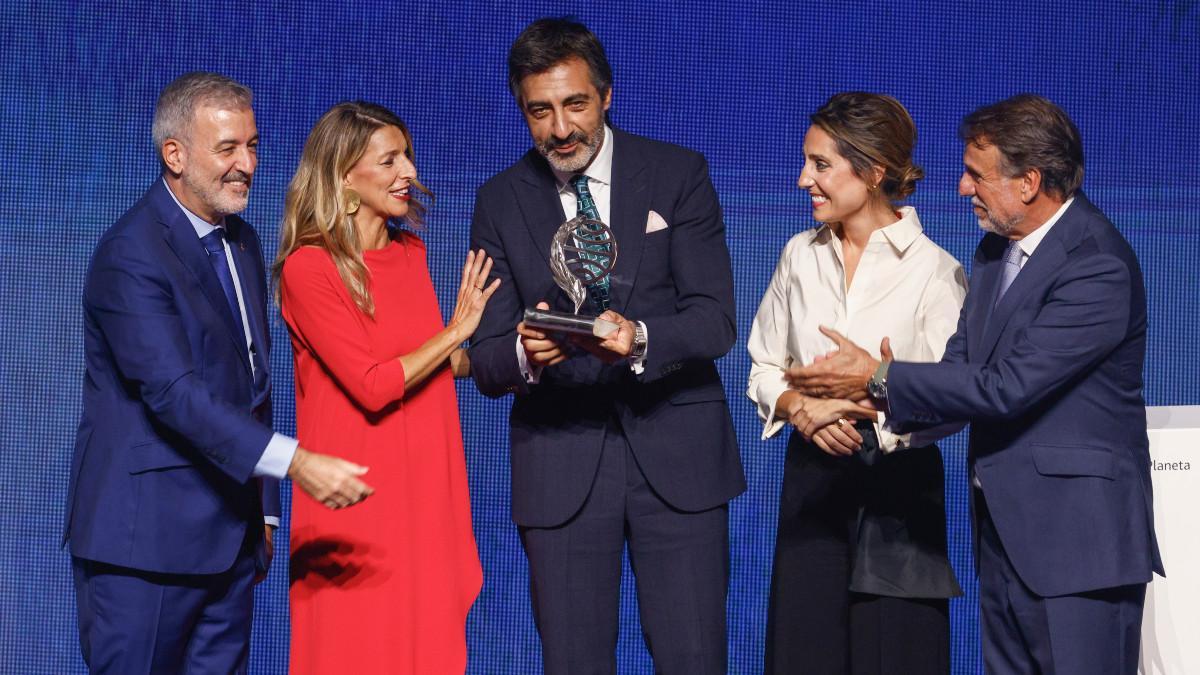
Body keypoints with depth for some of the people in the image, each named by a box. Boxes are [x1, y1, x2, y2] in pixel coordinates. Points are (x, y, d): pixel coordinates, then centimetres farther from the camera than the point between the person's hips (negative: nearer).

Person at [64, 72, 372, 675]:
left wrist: (263, 511, 20)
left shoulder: (242, 242, 13)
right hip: (146, 538, -8)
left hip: (230, 534, 8)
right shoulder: (129, 255, -15)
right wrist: (294, 462, -30)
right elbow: (174, 392, -24)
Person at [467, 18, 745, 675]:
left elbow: (715, 320, -6)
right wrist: (525, 353, -22)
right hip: (559, 465, 1)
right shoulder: (501, 201, 5)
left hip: (676, 453, -1)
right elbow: (486, 363, 2)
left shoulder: (678, 174, 2)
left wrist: (638, 339, -27)